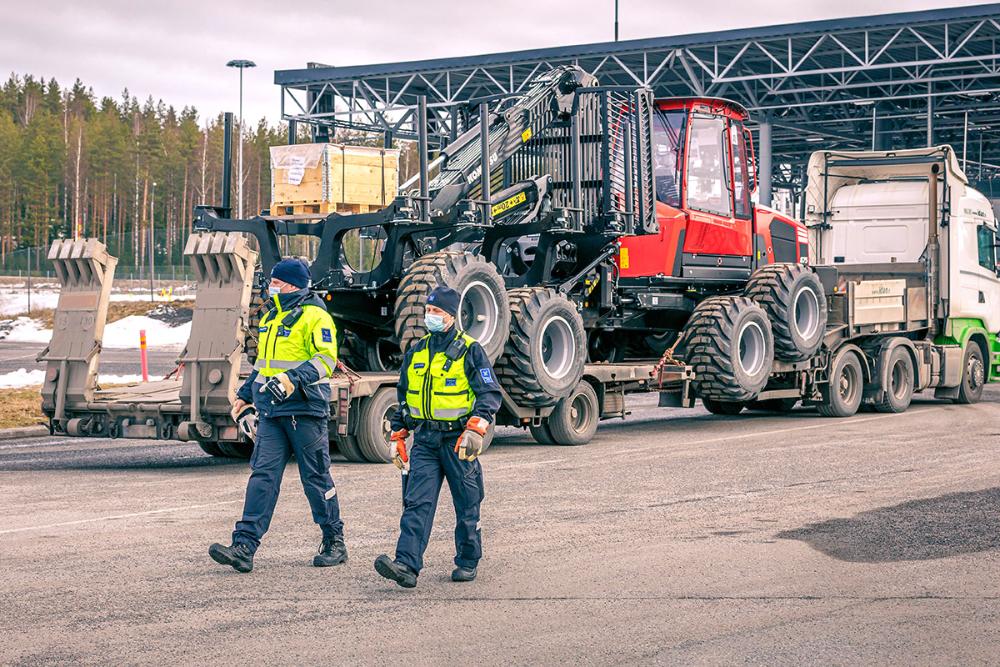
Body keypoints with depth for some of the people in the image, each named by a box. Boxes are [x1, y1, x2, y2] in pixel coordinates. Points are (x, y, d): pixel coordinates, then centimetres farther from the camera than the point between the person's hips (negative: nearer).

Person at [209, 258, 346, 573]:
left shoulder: (314, 317, -8)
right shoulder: (270, 317, 19)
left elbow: (326, 358, -19)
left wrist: (293, 379, -32)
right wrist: (245, 397, 27)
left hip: (305, 409, -7)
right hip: (271, 411, 7)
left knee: (316, 478, 2)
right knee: (263, 476, -2)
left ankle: (334, 544, 17)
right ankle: (244, 547, -8)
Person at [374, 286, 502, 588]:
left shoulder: (470, 351, -4)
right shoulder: (416, 353, 12)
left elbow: (490, 394, -8)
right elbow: (403, 397, 21)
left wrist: (475, 429, -21)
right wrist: (397, 437, 18)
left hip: (457, 439, -4)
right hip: (425, 439, 4)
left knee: (466, 507, 7)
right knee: (417, 503, -8)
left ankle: (468, 563, 22)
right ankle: (407, 565, -17)